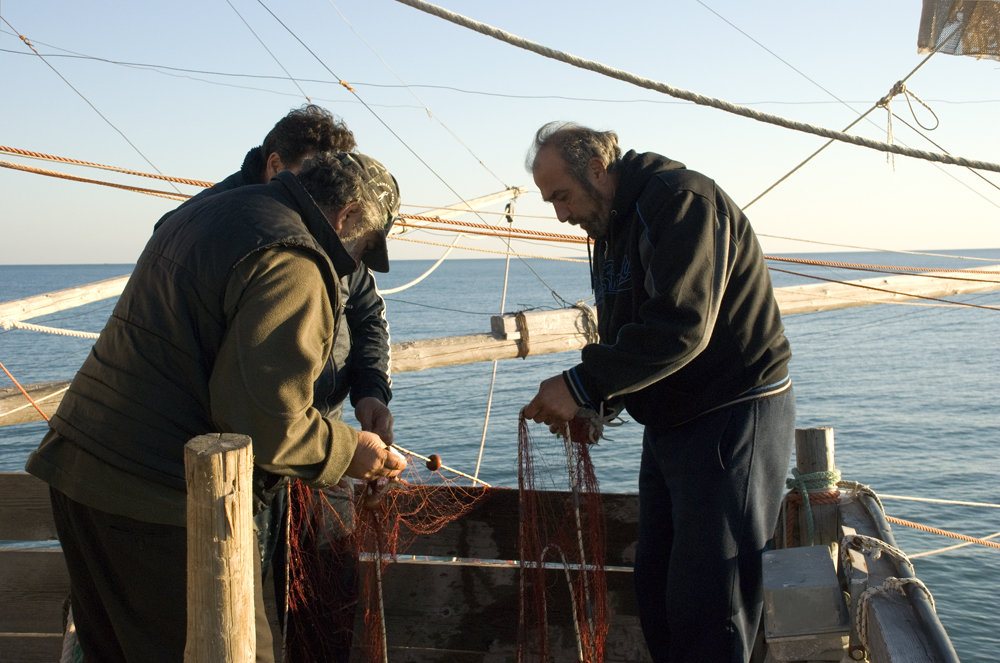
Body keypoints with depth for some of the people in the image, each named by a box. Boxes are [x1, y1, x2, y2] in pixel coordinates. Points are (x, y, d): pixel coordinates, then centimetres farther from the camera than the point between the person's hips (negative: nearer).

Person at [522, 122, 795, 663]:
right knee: (654, 593, 14)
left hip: (735, 419, -10)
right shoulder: (610, 229, 14)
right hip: (669, 426, 10)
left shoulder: (681, 199, -16)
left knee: (707, 607, -6)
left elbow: (681, 326, -27)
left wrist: (582, 385, -25)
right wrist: (593, 406, -2)